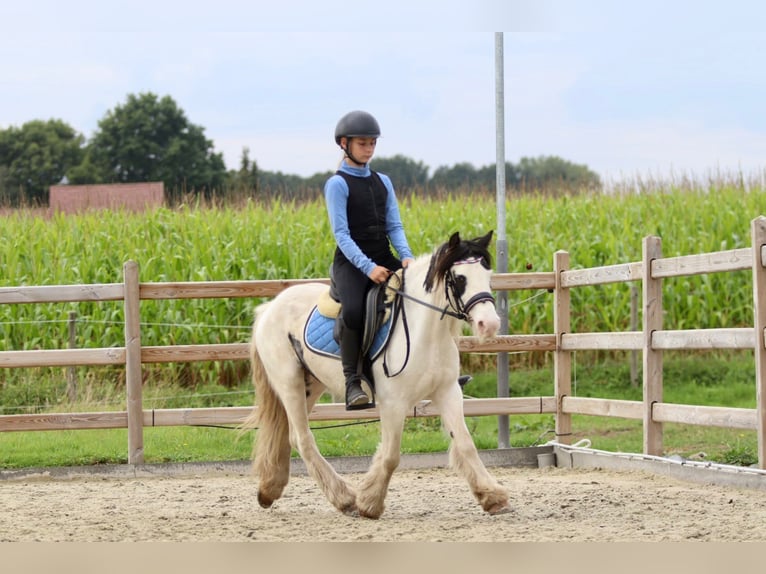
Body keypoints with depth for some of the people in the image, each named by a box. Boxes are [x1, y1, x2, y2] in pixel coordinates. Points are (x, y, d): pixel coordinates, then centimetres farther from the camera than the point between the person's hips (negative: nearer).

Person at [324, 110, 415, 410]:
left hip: (384, 259, 6)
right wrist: (368, 267, -24)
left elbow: (394, 226, 10)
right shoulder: (337, 184, -3)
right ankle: (353, 382, -29)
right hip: (351, 262, -6)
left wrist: (406, 256, -11)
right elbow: (341, 234, -11)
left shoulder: (382, 182, 16)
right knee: (353, 310, -36)